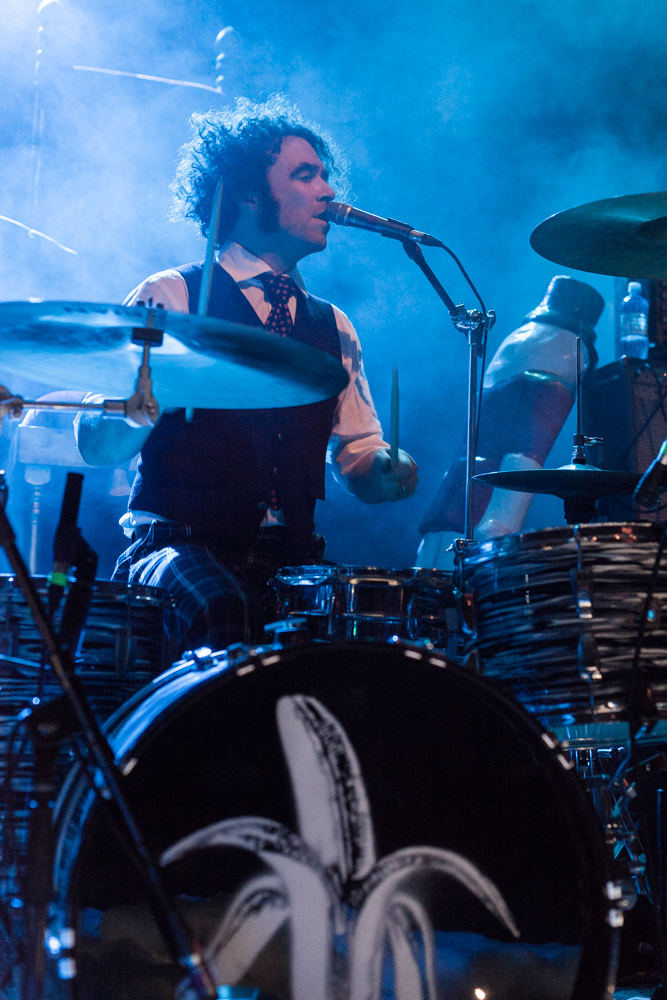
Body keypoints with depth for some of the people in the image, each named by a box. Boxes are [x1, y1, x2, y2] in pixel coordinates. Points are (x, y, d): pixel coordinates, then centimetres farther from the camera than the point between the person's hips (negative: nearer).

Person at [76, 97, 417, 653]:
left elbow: (358, 455, 18)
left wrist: (385, 471, -6)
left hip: (296, 563, 4)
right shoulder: (169, 300, 1)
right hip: (182, 549, -4)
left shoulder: (333, 328, 17)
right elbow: (98, 444, -5)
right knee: (222, 608, -35)